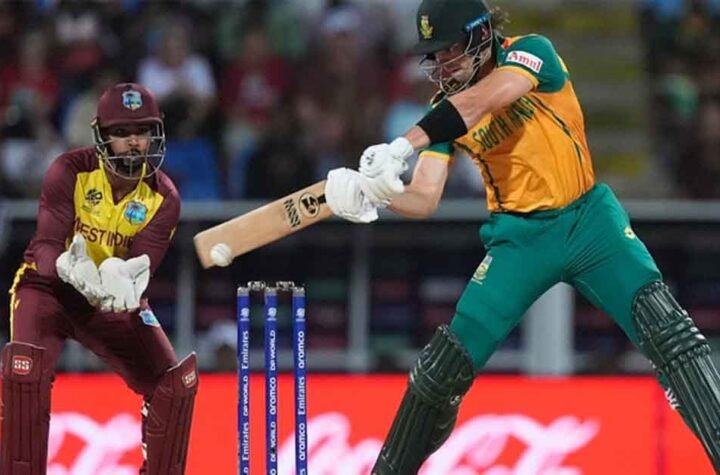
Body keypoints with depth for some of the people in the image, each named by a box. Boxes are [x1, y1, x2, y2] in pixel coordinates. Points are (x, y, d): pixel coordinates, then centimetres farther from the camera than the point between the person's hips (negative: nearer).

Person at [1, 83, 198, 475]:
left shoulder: (163, 197, -10)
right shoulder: (70, 171, -18)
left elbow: (142, 262, -21)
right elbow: (46, 245, -26)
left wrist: (122, 278, -46)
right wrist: (72, 269, -49)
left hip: (113, 300, 3)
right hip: (50, 288, -3)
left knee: (176, 381, -8)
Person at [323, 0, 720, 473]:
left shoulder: (532, 52, -13)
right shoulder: (445, 111, 0)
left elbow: (484, 99, -33)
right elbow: (424, 199, -6)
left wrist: (401, 147, -42)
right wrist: (375, 191, -28)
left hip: (589, 218, -3)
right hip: (519, 236, 3)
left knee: (670, 334, -20)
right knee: (446, 364, -4)